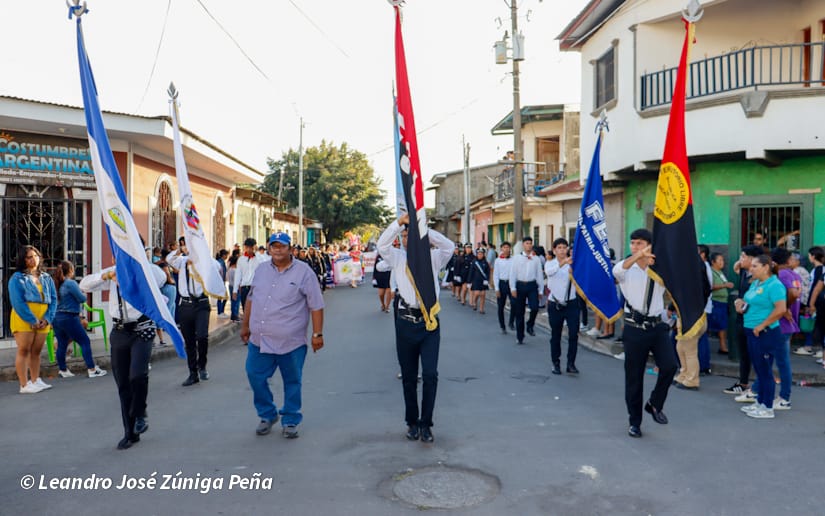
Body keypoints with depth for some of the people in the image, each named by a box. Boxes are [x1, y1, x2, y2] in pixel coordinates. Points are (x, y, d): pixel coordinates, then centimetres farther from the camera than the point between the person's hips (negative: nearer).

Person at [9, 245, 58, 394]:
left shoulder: (46, 278, 14)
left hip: (42, 320, 5)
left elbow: (53, 299, 9)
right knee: (24, 350, -3)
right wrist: (32, 320, -17)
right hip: (24, 319, -4)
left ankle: (35, 381, 18)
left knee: (36, 351, 10)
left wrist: (47, 319, -6)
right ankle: (24, 385, -1)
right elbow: (17, 302, -11)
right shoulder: (17, 278, -1)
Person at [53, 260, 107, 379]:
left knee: (62, 344, 12)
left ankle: (62, 370, 18)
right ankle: (92, 370, -3)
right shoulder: (71, 283, -13)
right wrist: (84, 294, 12)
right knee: (85, 341, -2)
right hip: (69, 318, -8)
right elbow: (81, 299, -11)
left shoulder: (57, 284, 10)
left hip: (56, 318, 8)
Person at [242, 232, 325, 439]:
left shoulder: (303, 271, -5)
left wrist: (317, 334, -9)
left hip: (291, 342, -4)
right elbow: (251, 299, 20)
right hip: (259, 340, 4)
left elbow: (316, 306, -6)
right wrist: (245, 325, 20)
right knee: (255, 377, 6)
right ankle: (267, 414, 27)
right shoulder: (261, 270, 10)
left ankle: (290, 421, 22)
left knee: (292, 382, 6)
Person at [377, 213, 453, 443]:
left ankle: (425, 424, 5)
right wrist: (399, 222, -20)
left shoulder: (432, 258, 5)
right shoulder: (398, 259, 6)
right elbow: (382, 244, -10)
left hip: (429, 322, -1)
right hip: (406, 322, 1)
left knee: (430, 374, -8)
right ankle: (412, 422, 26)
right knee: (409, 377, 12)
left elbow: (448, 246, -11)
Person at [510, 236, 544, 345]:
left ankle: (530, 326, 12)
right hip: (520, 285, 0)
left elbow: (539, 274, 6)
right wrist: (513, 288, -6)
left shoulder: (536, 259, 4)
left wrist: (541, 290, 5)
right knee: (519, 312, 7)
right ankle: (520, 336, 21)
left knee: (535, 308, -19)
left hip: (532, 285, 0)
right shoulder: (517, 258, 2)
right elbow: (512, 273, 0)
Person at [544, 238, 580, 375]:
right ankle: (556, 363, 24)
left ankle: (571, 363, 7)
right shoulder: (550, 264, -2)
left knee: (574, 334, -6)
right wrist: (563, 262, -45)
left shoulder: (573, 264, -1)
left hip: (571, 303, 0)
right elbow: (549, 271, -27)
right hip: (555, 304, 0)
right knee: (555, 335, 10)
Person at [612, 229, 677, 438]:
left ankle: (655, 404, 11)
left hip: (657, 326, 1)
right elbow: (617, 271, -24)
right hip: (634, 328, -1)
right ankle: (635, 422, 22)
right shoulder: (627, 269, -1)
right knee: (633, 377, 5)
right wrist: (638, 256, -42)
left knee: (669, 366, -17)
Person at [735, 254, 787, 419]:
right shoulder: (755, 283, 13)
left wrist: (762, 325, -21)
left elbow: (781, 309, -25)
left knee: (764, 370, -1)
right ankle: (759, 403, 26)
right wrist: (742, 305, 5)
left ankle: (768, 408, 8)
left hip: (765, 333, -9)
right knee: (758, 369, 16)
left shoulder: (774, 285, -15)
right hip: (753, 332, 9)